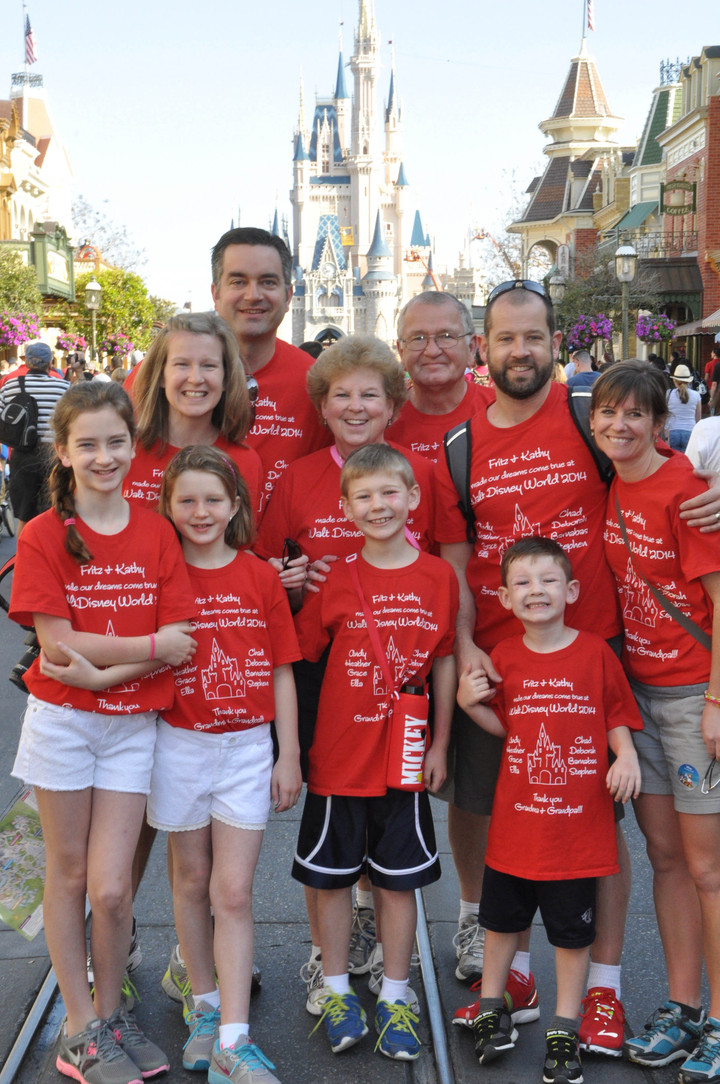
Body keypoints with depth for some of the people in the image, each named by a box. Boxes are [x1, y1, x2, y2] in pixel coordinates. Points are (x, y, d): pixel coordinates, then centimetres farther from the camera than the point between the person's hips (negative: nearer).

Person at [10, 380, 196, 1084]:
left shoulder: (156, 535, -1)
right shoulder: (43, 537, -7)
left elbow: (178, 646, -7)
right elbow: (57, 645, -15)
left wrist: (100, 660, -19)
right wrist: (151, 644, -15)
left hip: (132, 725, 1)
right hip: (61, 721, -1)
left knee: (111, 888, 0)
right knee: (68, 874, 11)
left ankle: (109, 1012, 25)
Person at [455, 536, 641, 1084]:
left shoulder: (595, 651, -6)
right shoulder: (504, 657, 0)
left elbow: (617, 715, 1)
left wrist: (627, 755, -16)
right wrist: (469, 703, -6)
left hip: (578, 825, -2)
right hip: (515, 824, 2)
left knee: (573, 931, 9)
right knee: (502, 919, 17)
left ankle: (565, 1030, 26)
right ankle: (491, 1009, 37)